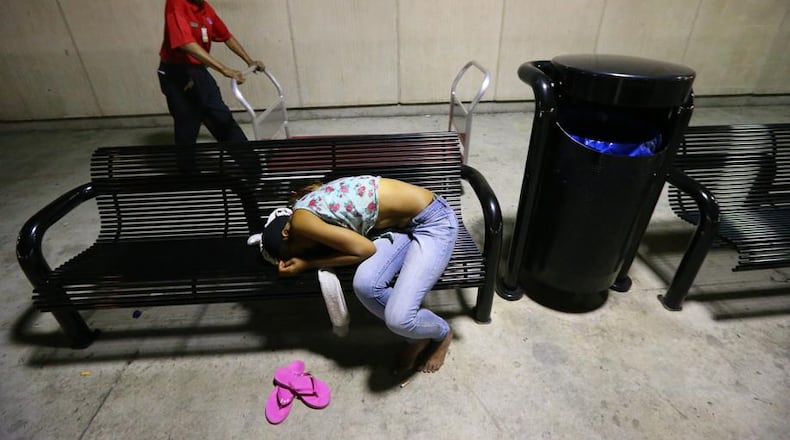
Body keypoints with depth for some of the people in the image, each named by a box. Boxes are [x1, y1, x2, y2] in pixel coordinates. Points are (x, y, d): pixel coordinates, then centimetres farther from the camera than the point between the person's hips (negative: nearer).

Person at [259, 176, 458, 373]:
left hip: (433, 220, -8)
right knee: (365, 285, -15)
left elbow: (365, 249, -18)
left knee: (399, 319, -19)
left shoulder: (301, 221, -18)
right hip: (402, 222, 8)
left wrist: (307, 264, -8)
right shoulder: (308, 205, 9)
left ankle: (442, 334, 16)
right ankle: (417, 338, 11)